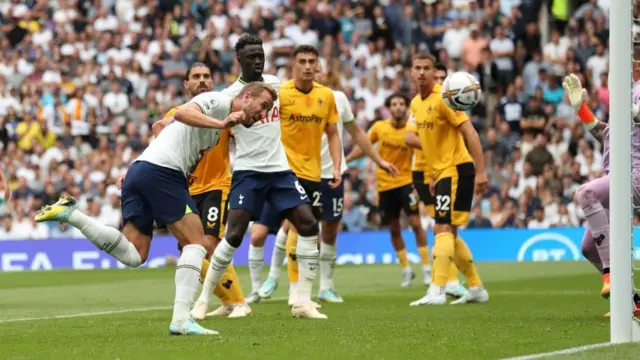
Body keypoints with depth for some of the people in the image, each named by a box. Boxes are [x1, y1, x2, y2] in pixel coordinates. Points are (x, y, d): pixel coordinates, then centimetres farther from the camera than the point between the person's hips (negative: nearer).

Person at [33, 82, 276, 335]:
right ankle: (181, 320, -12)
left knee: (134, 255, -3)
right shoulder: (220, 101, 2)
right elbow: (182, 113, -17)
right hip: (162, 169, -9)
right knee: (196, 242, -5)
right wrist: (221, 123, -24)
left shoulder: (221, 130, 31)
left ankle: (70, 215, -7)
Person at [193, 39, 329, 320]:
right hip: (248, 171, -5)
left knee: (309, 225, -6)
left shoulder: (275, 84, 8)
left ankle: (303, 301, -1)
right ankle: (203, 299, -1)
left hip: (280, 169, 6)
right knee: (234, 235, -14)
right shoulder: (232, 94, -9)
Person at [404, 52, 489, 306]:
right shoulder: (416, 103, 11)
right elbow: (410, 137, 11)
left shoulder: (443, 99, -14)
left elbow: (470, 133, -17)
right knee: (449, 234, 13)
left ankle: (436, 291, -21)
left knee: (443, 230, -16)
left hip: (457, 170, -9)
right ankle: (476, 288, 21)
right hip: (440, 172, 9)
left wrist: (481, 171, -22)